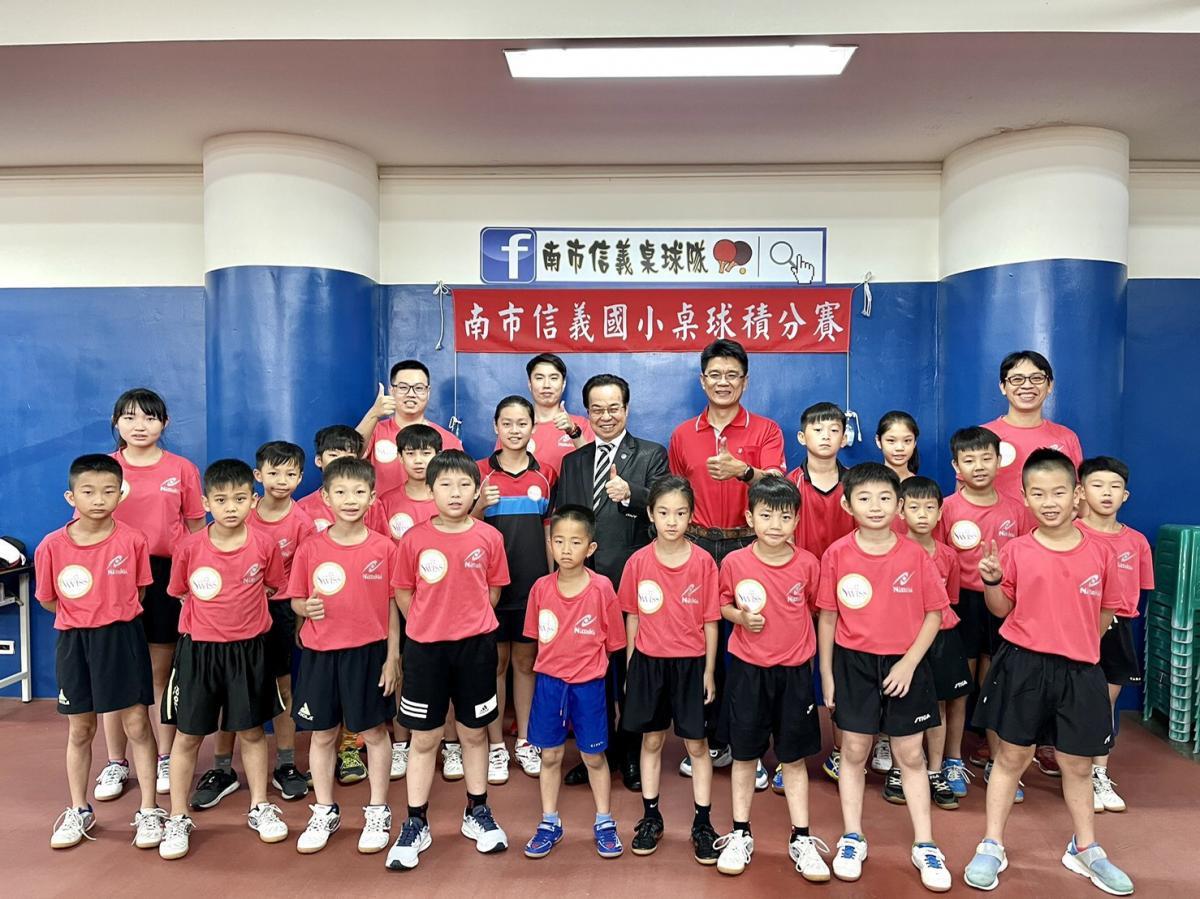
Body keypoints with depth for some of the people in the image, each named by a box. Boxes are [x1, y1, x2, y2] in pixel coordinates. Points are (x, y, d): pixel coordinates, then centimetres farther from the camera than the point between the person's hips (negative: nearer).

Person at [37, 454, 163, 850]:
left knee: (136, 724, 5)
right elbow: (48, 601, 3)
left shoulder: (132, 540, -11)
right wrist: (84, 616, 1)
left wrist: (114, 615, -1)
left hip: (123, 638, -1)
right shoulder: (52, 546, -9)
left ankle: (149, 811, 18)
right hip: (74, 642, 2)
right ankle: (78, 811, 34)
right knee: (79, 730, 16)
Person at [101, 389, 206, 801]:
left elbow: (196, 529, 4)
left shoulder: (183, 469, 2)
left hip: (167, 574, -1)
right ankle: (115, 763, 23)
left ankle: (165, 759, 23)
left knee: (163, 673, 9)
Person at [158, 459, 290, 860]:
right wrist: (217, 615, 4)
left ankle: (260, 808, 29)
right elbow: (181, 593, 4)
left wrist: (240, 610, 2)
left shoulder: (264, 545, -11)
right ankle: (178, 819, 26)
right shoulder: (189, 547, -11)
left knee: (252, 731, 13)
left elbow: (274, 589, 5)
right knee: (187, 736, 10)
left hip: (248, 650, 0)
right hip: (198, 650, 0)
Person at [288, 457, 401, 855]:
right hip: (320, 653, 2)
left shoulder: (384, 548, -6)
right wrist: (307, 608, -18)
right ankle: (324, 812, 33)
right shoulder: (311, 548, -3)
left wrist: (392, 657, -4)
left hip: (368, 652, -1)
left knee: (374, 732, 10)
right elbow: (295, 600, 6)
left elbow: (392, 606, -2)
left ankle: (378, 813, 27)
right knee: (322, 734, 14)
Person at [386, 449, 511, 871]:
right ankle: (415, 824, 23)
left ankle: (478, 813, 32)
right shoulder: (414, 539, -7)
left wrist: (468, 623, 2)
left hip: (475, 646, 1)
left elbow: (492, 590, 6)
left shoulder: (489, 538, -5)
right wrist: (429, 625, 1)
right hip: (425, 648, -1)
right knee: (424, 738, 9)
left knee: (474, 732, 14)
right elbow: (403, 592, 3)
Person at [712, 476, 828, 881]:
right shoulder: (735, 562, -9)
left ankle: (801, 839, 26)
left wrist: (811, 655, 0)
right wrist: (740, 616, -15)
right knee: (744, 754, 12)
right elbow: (723, 605, 5)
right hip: (747, 669, 0)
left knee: (794, 756, 11)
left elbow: (815, 608, 6)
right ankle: (740, 835, 28)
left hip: (794, 671, 0)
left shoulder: (808, 563, -7)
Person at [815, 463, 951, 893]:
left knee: (910, 756, 11)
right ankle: (852, 839, 26)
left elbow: (934, 614, -2)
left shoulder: (915, 555, -7)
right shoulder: (837, 554, -8)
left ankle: (925, 846, 25)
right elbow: (828, 617, -1)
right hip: (853, 663, 0)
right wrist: (826, 675, 0)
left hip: (904, 664, 0)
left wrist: (908, 663, -10)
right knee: (854, 752, 10)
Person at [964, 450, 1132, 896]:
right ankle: (992, 847, 21)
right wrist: (991, 580, -15)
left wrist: (1079, 644, 2)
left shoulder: (1100, 552, -2)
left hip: (1079, 670, 2)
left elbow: (1106, 611, 8)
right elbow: (1001, 609, 2)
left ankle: (1085, 850, 36)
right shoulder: (1016, 551, -6)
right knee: (1011, 757, 9)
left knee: (1077, 763, 16)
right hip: (1022, 665, -1)